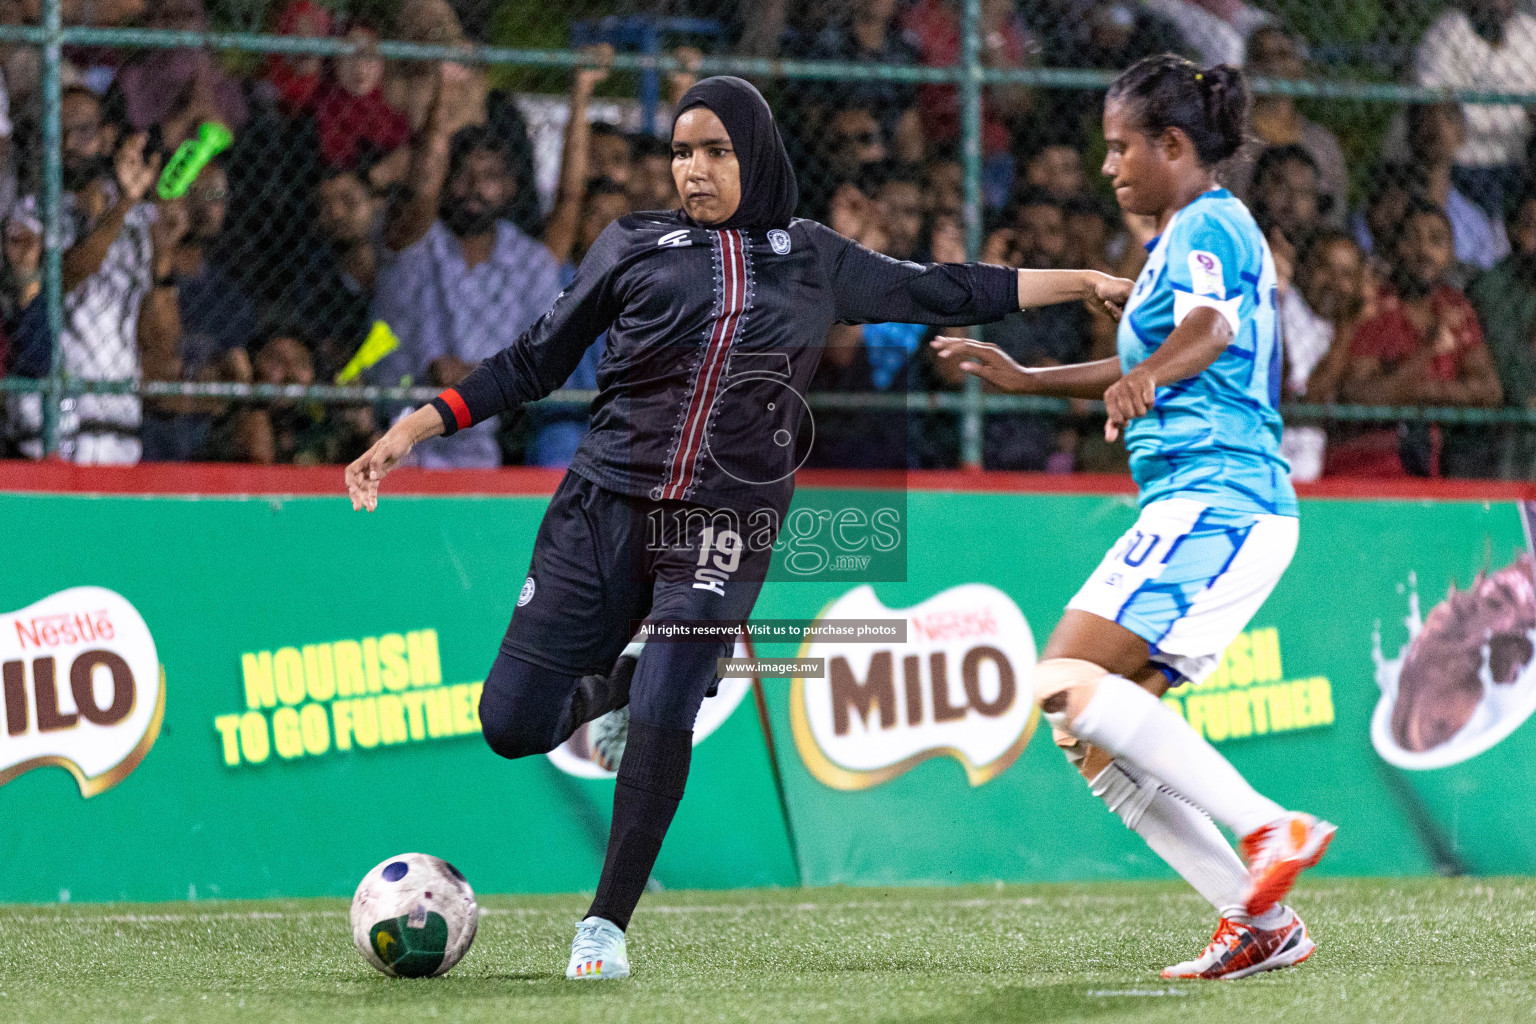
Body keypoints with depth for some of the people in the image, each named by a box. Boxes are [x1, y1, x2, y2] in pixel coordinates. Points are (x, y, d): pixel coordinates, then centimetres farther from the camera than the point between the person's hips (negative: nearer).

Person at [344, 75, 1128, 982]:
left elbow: (943, 293, 21)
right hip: (605, 507, 1)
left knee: (663, 718, -18)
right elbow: (534, 364, 12)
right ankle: (622, 677, 28)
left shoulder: (813, 260, 12)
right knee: (514, 725, -7)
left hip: (725, 528, -1)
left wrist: (1083, 282, 22)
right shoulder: (635, 247, 9)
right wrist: (415, 429, 4)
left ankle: (607, 925, 0)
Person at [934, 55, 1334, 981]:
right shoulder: (1201, 232, 24)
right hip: (1201, 507, 10)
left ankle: (1271, 828, -25)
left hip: (1215, 499, -10)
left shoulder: (1204, 226, -7)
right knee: (1092, 737, 4)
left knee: (1067, 680, -22)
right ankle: (1259, 923, 0)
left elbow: (1207, 328, -30)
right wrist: (1029, 379, 40)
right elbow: (1156, 363, 40)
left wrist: (1140, 381, -49)